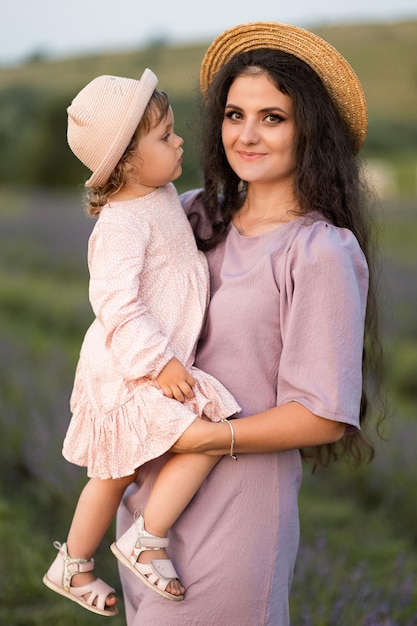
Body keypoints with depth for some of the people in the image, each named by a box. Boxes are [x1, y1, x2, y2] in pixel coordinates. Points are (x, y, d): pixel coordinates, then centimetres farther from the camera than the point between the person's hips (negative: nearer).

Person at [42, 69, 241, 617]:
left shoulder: (163, 194, 8)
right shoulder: (123, 223, -23)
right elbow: (116, 302, -27)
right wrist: (159, 362, -28)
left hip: (152, 365, 10)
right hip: (130, 372, -10)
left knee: (116, 472, 20)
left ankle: (72, 566, 36)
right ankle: (147, 540, -6)